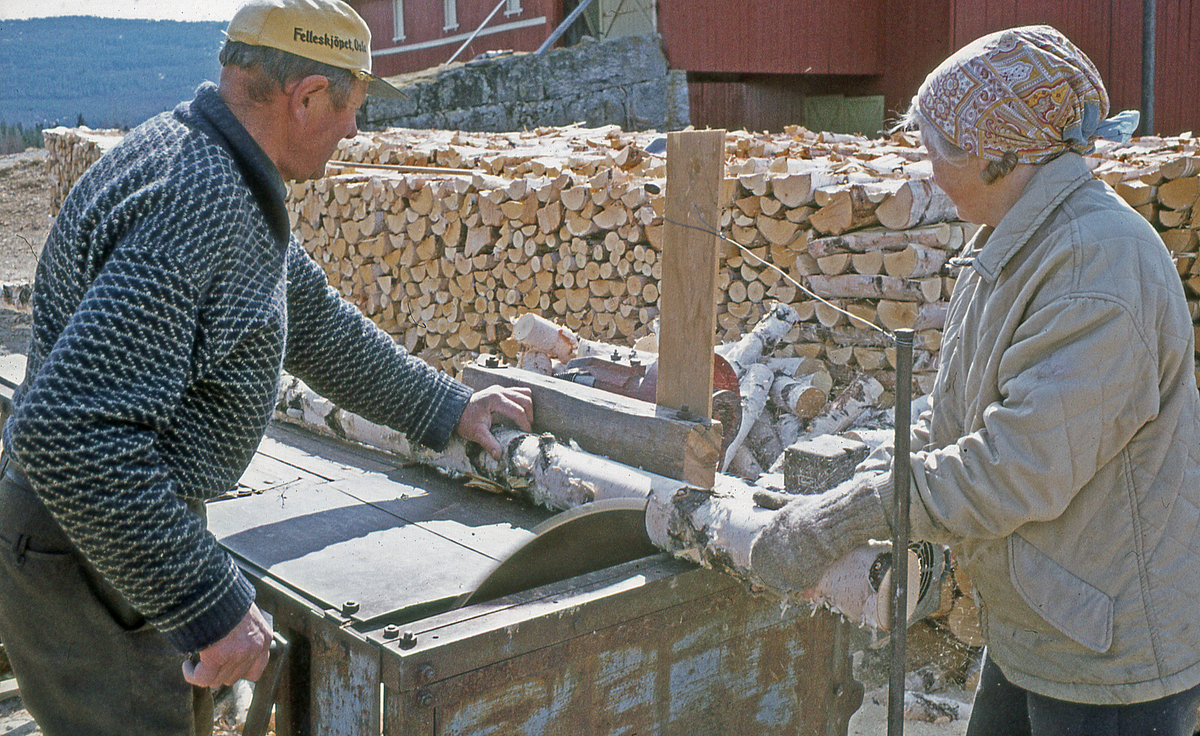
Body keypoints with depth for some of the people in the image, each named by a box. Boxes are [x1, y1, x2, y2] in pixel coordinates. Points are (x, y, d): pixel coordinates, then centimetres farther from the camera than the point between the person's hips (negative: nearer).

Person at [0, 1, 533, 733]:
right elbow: (70, 433, -35)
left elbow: (315, 321, 18)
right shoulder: (195, 206, -29)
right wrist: (208, 603, -31)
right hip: (87, 557, -10)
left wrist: (447, 406, 22)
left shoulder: (232, 180, 5)